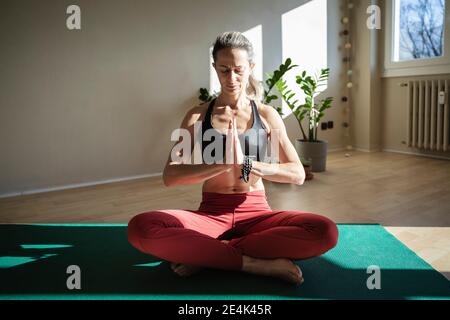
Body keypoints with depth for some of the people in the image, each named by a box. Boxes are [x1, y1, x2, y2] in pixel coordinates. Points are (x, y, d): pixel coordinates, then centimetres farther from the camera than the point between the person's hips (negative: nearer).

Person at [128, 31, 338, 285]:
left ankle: (208, 254, -20)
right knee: (141, 228, -28)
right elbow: (170, 176, -8)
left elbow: (298, 174, -3)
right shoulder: (198, 116, 3)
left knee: (326, 232, -28)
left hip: (256, 213, 1)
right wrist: (225, 163, -23)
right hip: (211, 214, 0)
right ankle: (256, 262, -24)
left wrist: (245, 163, -18)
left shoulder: (267, 115, 4)